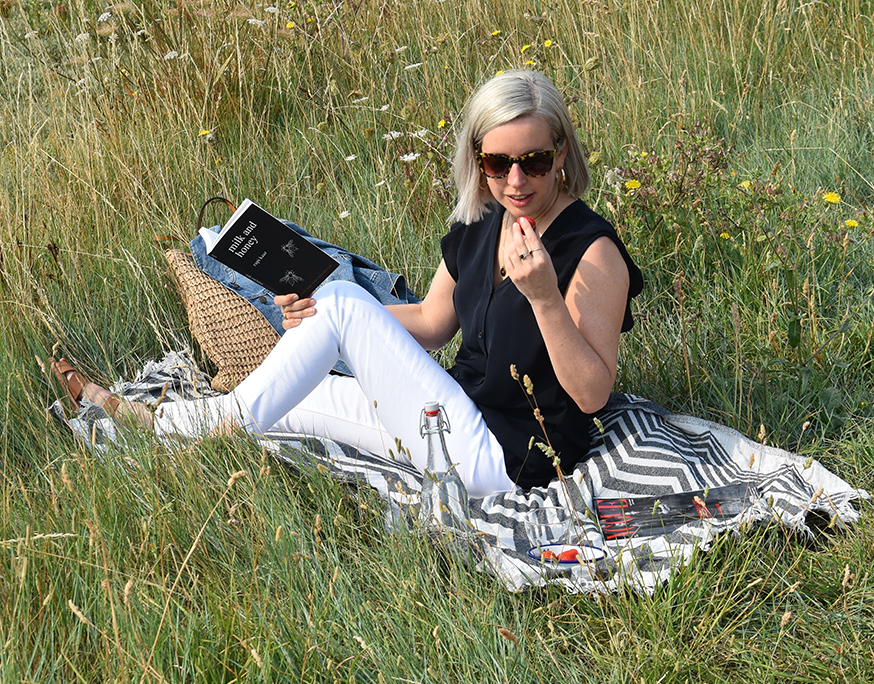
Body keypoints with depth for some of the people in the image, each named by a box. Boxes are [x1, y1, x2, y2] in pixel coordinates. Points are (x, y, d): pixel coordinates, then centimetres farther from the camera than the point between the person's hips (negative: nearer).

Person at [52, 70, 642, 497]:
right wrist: (321, 314, 0)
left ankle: (229, 420, 1)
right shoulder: (478, 226, 5)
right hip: (464, 415, 8)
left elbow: (593, 393, -20)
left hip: (504, 460, -8)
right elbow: (430, 324, 15)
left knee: (344, 299, -12)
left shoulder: (593, 251, -19)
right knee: (284, 401, 9)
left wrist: (543, 297, -34)